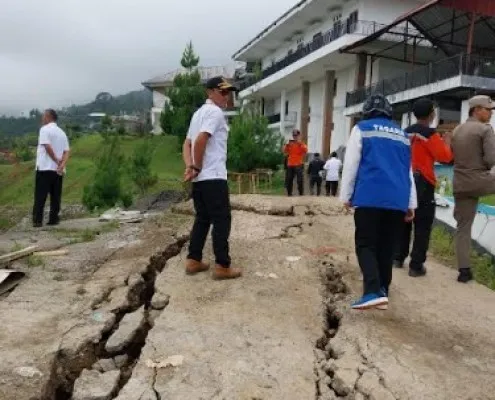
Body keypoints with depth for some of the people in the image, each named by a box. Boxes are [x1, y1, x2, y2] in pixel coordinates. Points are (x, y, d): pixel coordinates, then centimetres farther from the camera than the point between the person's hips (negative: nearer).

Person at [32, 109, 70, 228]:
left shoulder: (45, 129, -4)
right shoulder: (62, 132, 16)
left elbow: (47, 146, -17)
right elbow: (66, 151, 4)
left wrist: (56, 160, -8)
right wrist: (62, 164, -7)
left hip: (45, 168, -6)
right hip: (58, 170, 6)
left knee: (40, 196, -2)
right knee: (56, 196, 8)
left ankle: (37, 221, -3)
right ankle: (54, 219, 9)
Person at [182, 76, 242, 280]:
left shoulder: (199, 112, 20)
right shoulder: (215, 112, -9)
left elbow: (187, 144, 15)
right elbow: (201, 140, -23)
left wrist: (190, 167, 1)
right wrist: (197, 167, -12)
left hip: (199, 178, 9)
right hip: (213, 177, -9)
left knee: (202, 218, 15)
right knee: (222, 220, -2)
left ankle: (193, 261, 18)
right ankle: (222, 266, 2)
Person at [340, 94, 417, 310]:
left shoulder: (362, 129, 6)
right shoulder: (402, 135, 21)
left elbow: (351, 165, -1)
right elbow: (408, 172, 20)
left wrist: (346, 196, 4)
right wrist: (411, 203, 22)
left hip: (370, 197, -5)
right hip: (397, 200, 5)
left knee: (365, 244, -2)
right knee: (386, 247, 12)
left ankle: (373, 292, -17)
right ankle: (383, 292, 14)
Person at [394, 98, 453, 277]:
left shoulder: (405, 133, 10)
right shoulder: (430, 134, -11)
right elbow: (445, 157, -13)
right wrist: (446, 142, 4)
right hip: (423, 184, -7)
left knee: (404, 221, 17)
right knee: (422, 226, 0)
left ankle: (398, 258, 23)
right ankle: (416, 266, 1)